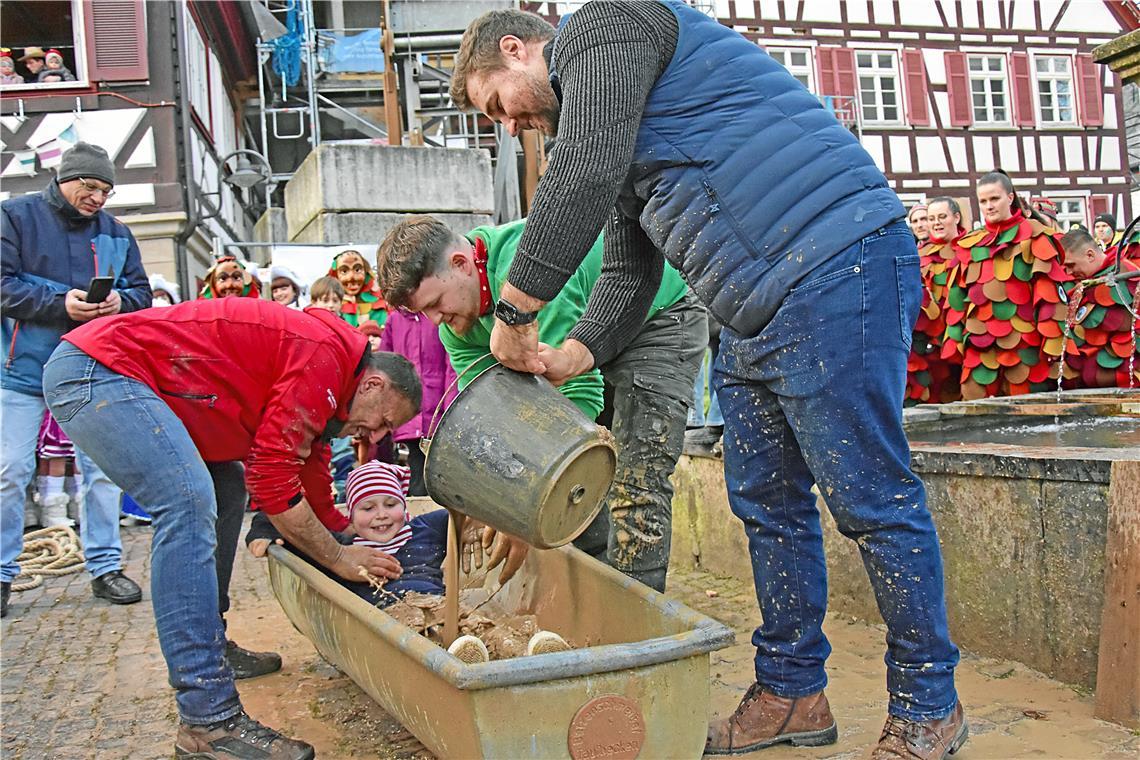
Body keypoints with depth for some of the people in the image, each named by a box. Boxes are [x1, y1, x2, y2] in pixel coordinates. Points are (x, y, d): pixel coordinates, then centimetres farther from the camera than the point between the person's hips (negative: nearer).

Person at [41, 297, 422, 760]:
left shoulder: (317, 392, 15)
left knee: (224, 492, 17)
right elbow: (272, 482, -16)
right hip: (92, 369, -11)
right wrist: (340, 559, -6)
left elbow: (316, 500, 22)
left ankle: (208, 649, 23)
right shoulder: (326, 356, -16)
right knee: (190, 503, -23)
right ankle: (207, 720, -23)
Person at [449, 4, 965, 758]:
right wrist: (567, 357, 8)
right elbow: (630, 276, 24)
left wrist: (516, 314, -9)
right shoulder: (613, 134, 26)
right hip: (754, 315, 10)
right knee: (766, 500, 12)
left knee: (872, 497, -2)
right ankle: (792, 693, 24)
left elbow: (584, 177, -19)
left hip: (834, 271, -10)